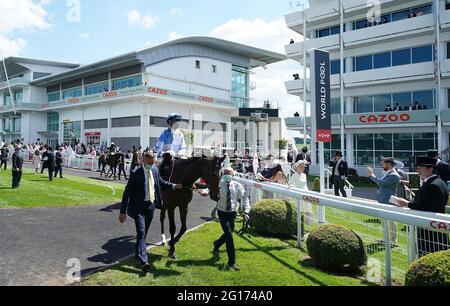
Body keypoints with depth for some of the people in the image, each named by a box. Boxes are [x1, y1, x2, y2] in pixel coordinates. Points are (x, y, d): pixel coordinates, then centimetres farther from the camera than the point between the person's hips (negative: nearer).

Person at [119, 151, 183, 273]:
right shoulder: (136, 173, -16)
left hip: (151, 205, 6)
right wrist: (123, 211, -15)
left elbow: (160, 182, 23)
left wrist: (173, 186, 14)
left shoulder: (155, 170, 2)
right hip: (139, 207, -6)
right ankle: (144, 260, -16)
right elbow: (127, 192, -15)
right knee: (141, 232, -12)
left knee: (144, 232, 18)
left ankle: (139, 253, 38)